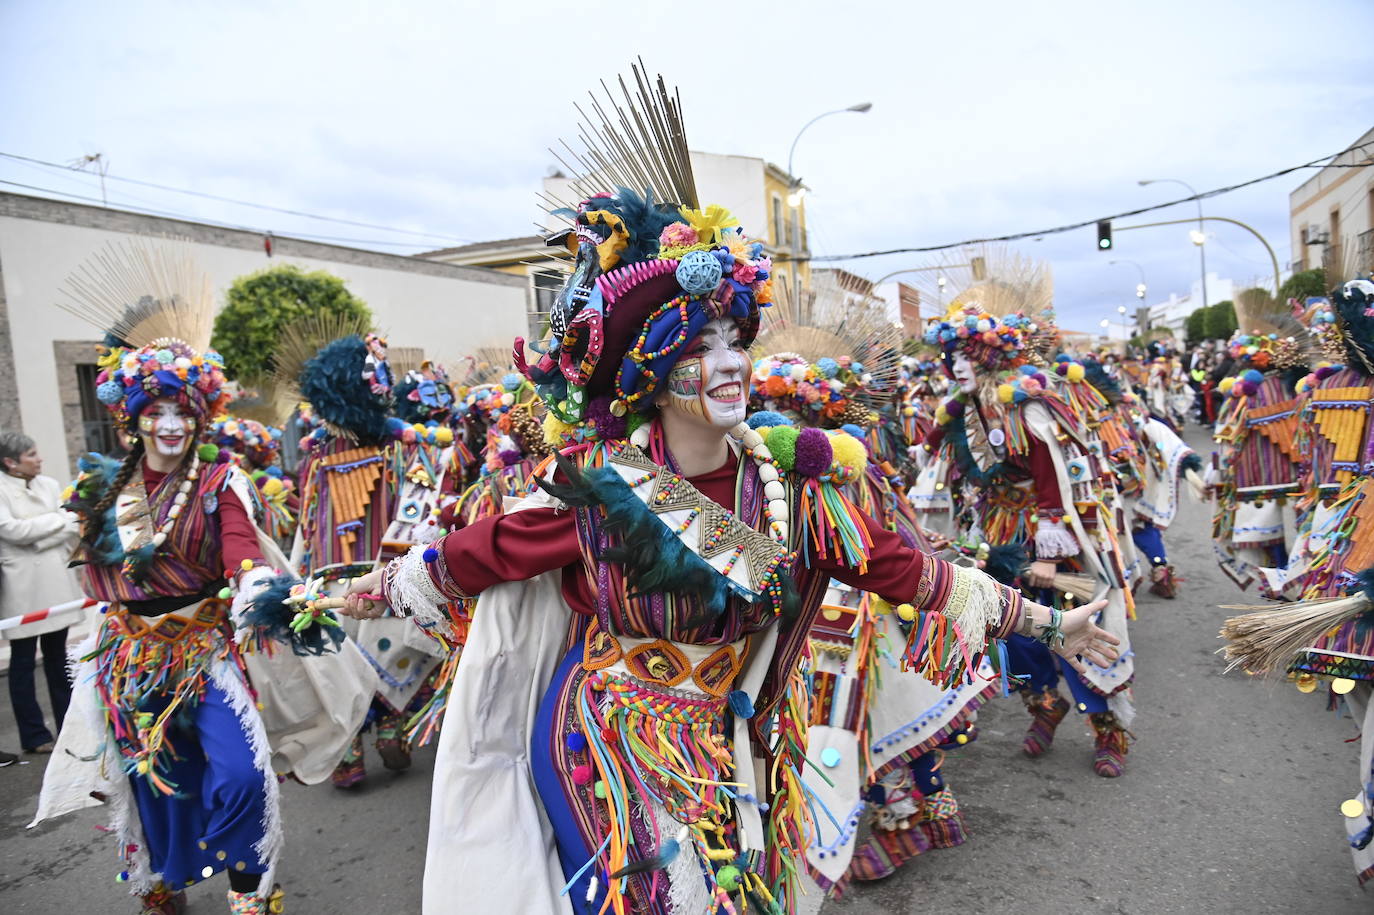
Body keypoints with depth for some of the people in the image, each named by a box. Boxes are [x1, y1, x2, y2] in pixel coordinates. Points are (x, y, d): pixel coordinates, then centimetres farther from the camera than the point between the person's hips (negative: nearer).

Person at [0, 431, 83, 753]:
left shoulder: (49, 484, 6)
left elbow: (73, 528, 2)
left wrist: (37, 541, -12)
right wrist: (59, 520, -10)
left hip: (54, 581, 4)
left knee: (57, 657, 13)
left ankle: (69, 727, 21)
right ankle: (34, 735, 14)